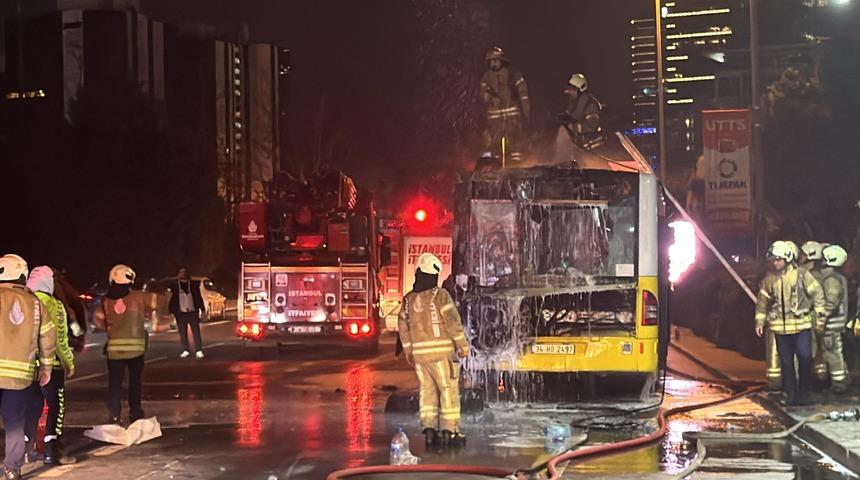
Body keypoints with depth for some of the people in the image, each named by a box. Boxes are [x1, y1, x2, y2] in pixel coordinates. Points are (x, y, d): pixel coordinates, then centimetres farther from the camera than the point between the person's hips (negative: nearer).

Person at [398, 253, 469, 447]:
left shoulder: (408, 299, 8)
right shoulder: (439, 295, -10)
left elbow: (403, 326, 14)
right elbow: (453, 322, -13)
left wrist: (408, 349, 24)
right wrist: (463, 345, -5)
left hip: (419, 353, 5)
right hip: (441, 352, -5)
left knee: (427, 390, 12)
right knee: (449, 390, 2)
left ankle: (429, 429, 6)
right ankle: (449, 430, 0)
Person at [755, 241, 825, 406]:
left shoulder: (801, 275, -4)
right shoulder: (769, 279, 5)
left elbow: (817, 293, 0)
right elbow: (762, 301, 11)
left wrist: (819, 312, -5)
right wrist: (759, 321, 8)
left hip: (801, 326, -3)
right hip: (780, 328, 3)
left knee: (805, 359, -6)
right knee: (786, 362, 7)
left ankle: (804, 394, 7)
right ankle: (790, 395, 15)